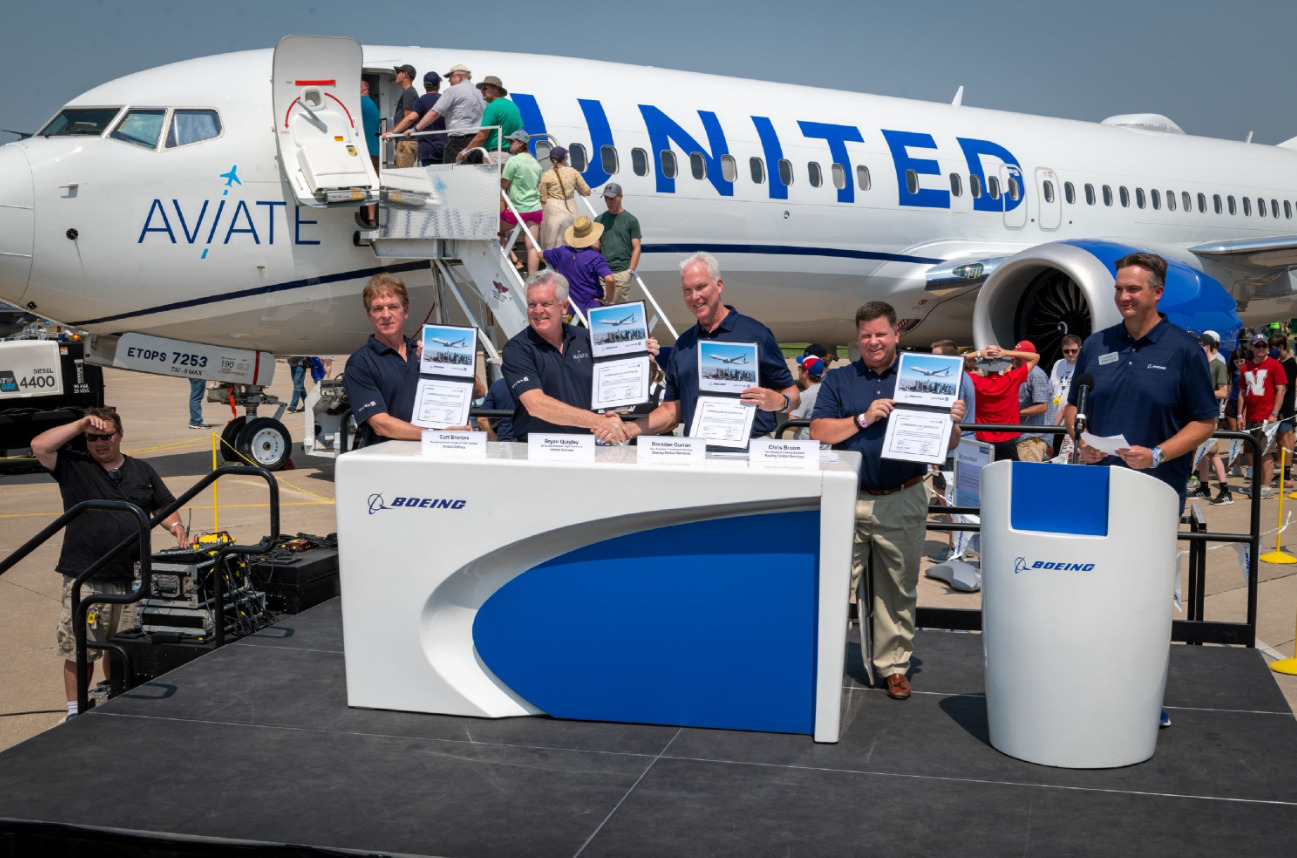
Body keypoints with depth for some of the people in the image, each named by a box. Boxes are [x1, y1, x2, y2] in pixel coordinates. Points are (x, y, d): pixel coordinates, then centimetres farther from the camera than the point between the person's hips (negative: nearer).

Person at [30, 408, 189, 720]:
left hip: (131, 578, 3)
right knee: (79, 650, -1)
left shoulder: (142, 471, 15)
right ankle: (75, 712, 12)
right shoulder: (74, 467, 4)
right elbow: (39, 446, -10)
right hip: (85, 579, -3)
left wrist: (175, 525, -2)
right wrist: (79, 425, -9)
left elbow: (163, 506, 18)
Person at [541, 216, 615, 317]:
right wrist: (609, 299, -15)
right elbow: (609, 279, -30)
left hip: (572, 309, 5)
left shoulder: (562, 252, 1)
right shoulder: (595, 257, -17)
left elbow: (541, 254, 20)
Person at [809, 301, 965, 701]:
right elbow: (818, 432, -2)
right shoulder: (838, 380, 10)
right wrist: (864, 419, -12)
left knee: (898, 591, 8)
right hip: (847, 501, 0)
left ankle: (893, 666, 19)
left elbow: (947, 444, 8)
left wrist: (952, 423, -14)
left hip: (902, 503, 0)